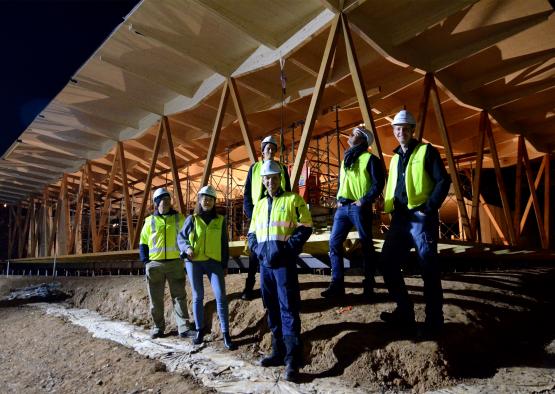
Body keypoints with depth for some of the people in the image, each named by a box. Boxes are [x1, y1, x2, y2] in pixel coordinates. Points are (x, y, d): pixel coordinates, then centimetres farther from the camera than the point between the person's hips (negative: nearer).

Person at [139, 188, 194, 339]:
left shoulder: (179, 218, 8)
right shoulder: (150, 221, 8)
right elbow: (143, 243, 12)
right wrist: (146, 261, 0)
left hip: (175, 263, -1)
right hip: (155, 264, 1)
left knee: (179, 296, -1)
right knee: (156, 298, 9)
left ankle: (184, 328, 2)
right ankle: (158, 327, 23)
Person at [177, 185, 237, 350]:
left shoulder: (220, 220, 6)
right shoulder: (192, 219, 3)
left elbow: (224, 244, 10)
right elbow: (180, 237, 9)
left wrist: (225, 264, 8)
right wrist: (187, 248, -12)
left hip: (214, 263, 0)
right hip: (194, 262, 0)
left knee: (221, 296, -9)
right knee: (198, 297, 10)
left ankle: (226, 334, -2)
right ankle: (199, 330, 26)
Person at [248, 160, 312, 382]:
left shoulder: (293, 200, 0)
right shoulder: (259, 205, 18)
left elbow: (305, 228, -6)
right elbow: (252, 233, 21)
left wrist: (287, 249, -15)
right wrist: (257, 249, 1)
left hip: (284, 262, -6)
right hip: (265, 263, 7)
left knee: (288, 308, -8)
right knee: (272, 309, 13)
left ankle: (292, 360, -2)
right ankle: (279, 352, 26)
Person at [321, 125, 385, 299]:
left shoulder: (370, 159, -3)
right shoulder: (346, 159, 20)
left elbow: (378, 184, -8)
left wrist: (364, 201, -14)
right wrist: (338, 200, 12)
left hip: (359, 208, -7)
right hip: (343, 207, 7)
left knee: (366, 246, 3)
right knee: (334, 243, 1)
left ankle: (368, 286, 13)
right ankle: (337, 284, 9)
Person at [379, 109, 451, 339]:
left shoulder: (426, 151, -1)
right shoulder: (395, 158, 18)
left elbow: (443, 181, -8)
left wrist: (429, 208, -15)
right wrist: (390, 210, 10)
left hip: (421, 217, -7)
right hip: (400, 218, 7)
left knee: (429, 269, -2)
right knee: (387, 263, 4)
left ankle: (433, 322, 11)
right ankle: (404, 313, 19)